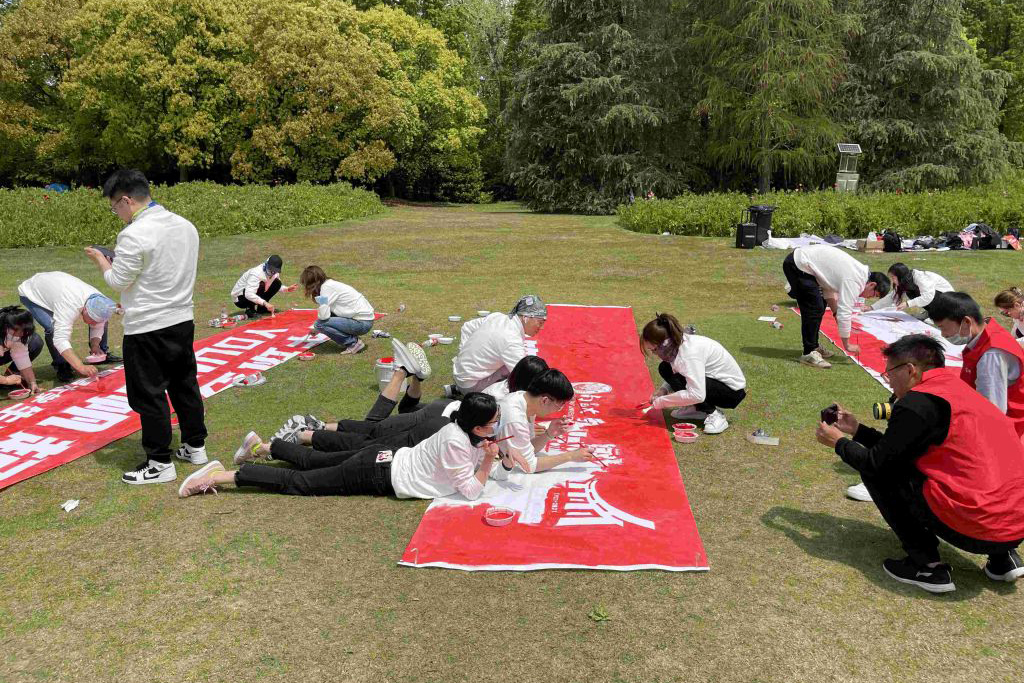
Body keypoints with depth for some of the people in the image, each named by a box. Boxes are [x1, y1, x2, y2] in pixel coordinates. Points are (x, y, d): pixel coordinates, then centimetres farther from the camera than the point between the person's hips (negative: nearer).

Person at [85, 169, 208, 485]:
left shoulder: (134, 235, -19)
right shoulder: (185, 226, 5)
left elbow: (117, 282, -12)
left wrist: (100, 259, 6)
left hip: (147, 329, -8)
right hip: (183, 321, 8)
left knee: (149, 396, 3)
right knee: (184, 385, 18)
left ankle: (160, 463, 12)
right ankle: (195, 446, 29)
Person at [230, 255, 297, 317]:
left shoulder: (275, 274, -7)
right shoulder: (256, 273, -31)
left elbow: (276, 287, 13)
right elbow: (248, 294, -41)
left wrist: (286, 289, -7)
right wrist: (265, 303, -49)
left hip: (253, 296, 8)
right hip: (240, 297, -8)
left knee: (277, 283, -8)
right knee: (261, 285, -34)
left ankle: (261, 308, -1)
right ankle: (250, 309, -16)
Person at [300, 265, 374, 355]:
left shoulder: (326, 287, -14)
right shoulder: (330, 284, 13)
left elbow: (324, 316, -23)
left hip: (362, 323, -10)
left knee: (319, 324, -12)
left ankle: (353, 343, -5)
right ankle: (350, 340, 13)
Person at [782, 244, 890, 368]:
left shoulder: (859, 271, 10)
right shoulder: (854, 281, -19)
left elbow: (829, 285, 19)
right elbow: (845, 313, -18)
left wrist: (836, 313, 10)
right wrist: (847, 345, -9)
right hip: (798, 266, -11)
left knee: (820, 307, 17)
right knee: (815, 309, -13)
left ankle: (814, 347, 27)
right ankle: (809, 353, -6)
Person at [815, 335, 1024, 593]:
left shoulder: (917, 402, -11)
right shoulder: (956, 388, 17)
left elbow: (876, 462, -5)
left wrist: (839, 443, 12)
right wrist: (857, 430, 29)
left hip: (975, 529, -9)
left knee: (877, 472, 3)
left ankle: (927, 566, 4)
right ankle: (1002, 558, 21)